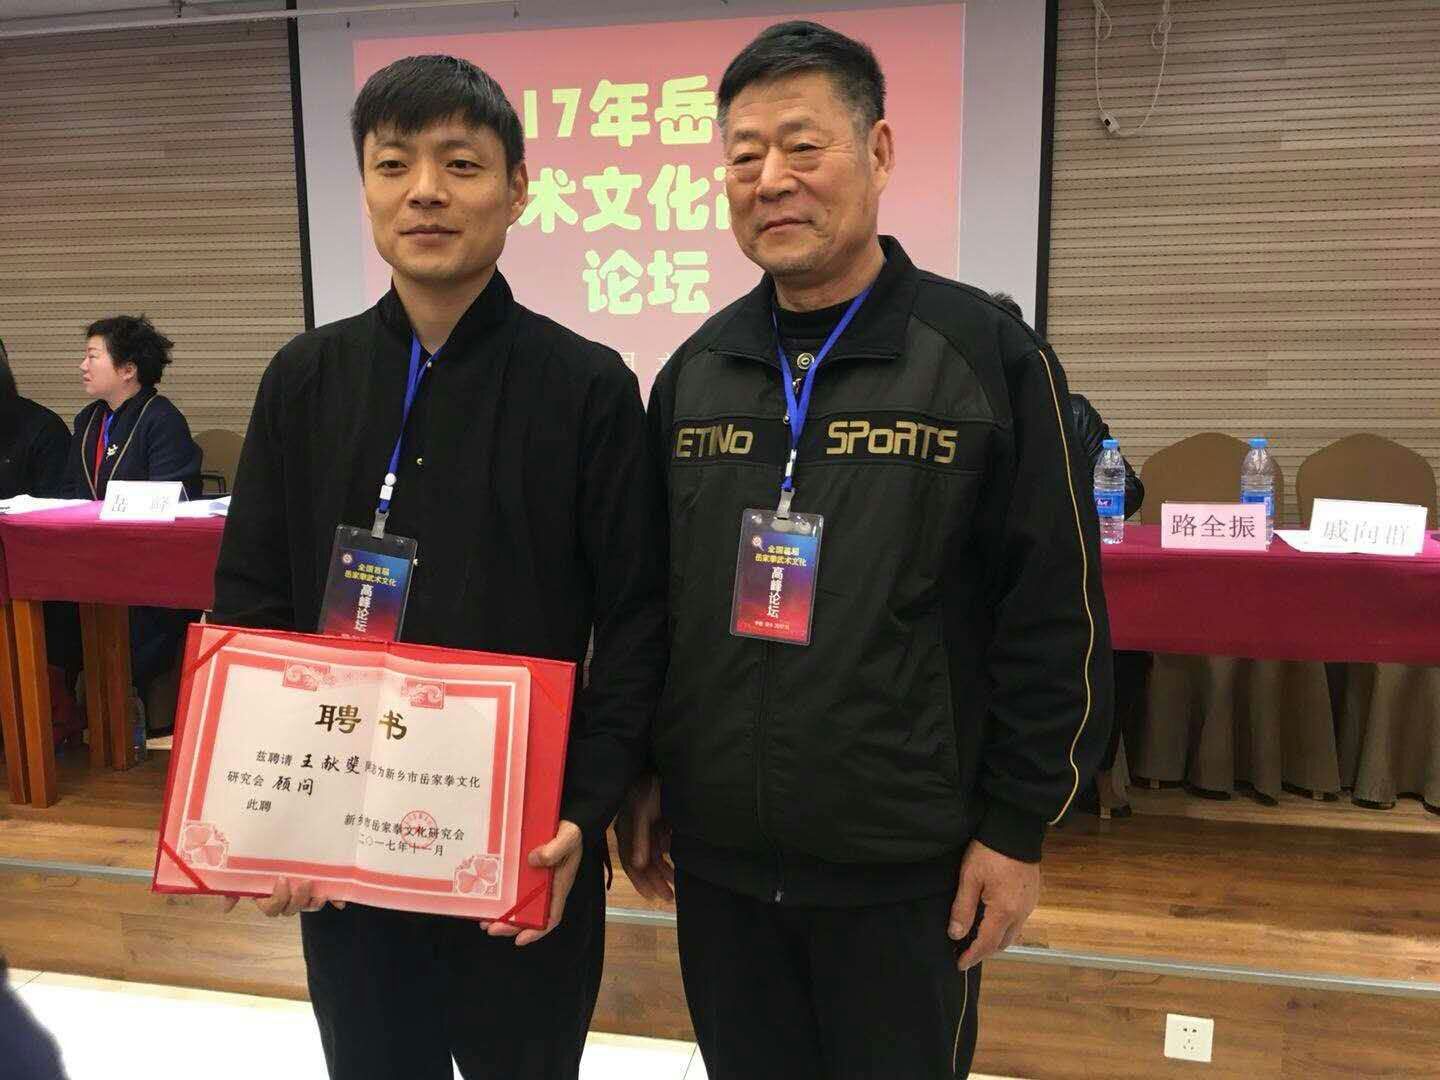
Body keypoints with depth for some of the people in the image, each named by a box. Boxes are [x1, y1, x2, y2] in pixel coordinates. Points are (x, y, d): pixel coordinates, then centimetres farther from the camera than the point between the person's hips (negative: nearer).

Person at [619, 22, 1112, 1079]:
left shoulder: (988, 354, -9)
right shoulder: (695, 370, 4)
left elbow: (1056, 616, -8)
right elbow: (645, 596, 10)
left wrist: (1018, 828, -7)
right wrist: (640, 776, 9)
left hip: (906, 868, -3)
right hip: (715, 855, 4)